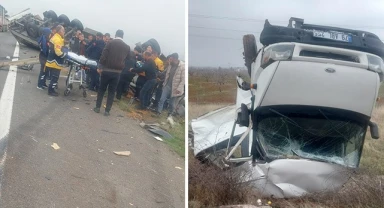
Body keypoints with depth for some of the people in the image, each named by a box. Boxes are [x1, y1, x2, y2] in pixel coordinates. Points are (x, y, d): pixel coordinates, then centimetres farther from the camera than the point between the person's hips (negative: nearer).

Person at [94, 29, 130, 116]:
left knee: (101, 89, 13)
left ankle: (97, 107, 15)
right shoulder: (127, 47, 4)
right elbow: (127, 58, 10)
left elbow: (103, 56, -8)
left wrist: (100, 67, -3)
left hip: (107, 70, -1)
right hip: (117, 72, 1)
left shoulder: (110, 43, -4)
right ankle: (107, 110, 6)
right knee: (112, 92, 7)